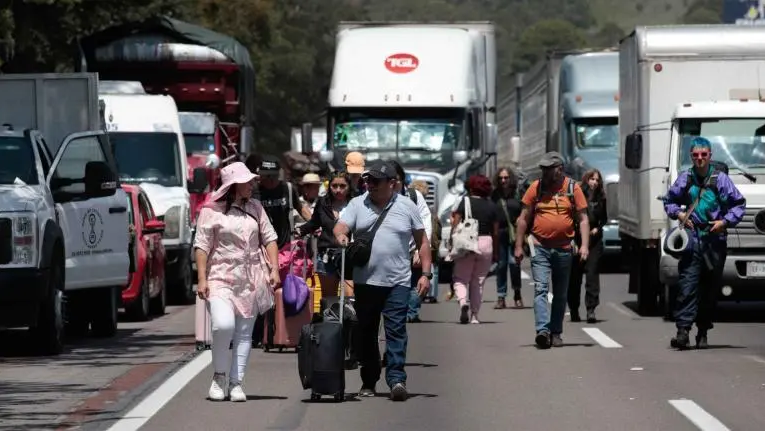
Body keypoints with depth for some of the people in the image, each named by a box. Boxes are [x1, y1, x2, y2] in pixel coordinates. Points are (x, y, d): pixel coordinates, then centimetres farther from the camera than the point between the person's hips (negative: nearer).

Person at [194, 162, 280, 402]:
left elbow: (269, 238, 14)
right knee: (223, 324, -21)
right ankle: (219, 376, -2)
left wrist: (274, 269, 3)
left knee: (244, 332, 2)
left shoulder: (255, 208, 12)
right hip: (221, 277, -4)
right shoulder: (212, 211, -2)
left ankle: (236, 383, 7)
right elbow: (202, 246, -4)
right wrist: (201, 279, -11)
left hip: (251, 280, 4)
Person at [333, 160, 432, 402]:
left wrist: (426, 274, 1)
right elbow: (340, 226, -5)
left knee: (396, 330, -10)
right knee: (366, 332, 9)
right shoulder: (357, 204, 7)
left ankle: (396, 379, -14)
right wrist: (340, 235, -31)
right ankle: (368, 381, 18)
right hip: (365, 280, 2)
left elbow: (422, 241, 9)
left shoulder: (407, 207, 5)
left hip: (397, 282, -2)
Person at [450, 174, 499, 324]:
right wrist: (496, 252, 14)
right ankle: (474, 315, 10)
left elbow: (456, 224, -7)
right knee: (478, 282, 11)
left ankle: (463, 302, -24)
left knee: (461, 278, 5)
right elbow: (495, 232, 7)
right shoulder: (492, 206, 6)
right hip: (486, 243, 3)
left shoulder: (464, 202, -2)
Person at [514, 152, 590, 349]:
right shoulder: (536, 188, 2)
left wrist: (584, 245, -10)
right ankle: (543, 330, -24)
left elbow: (583, 219, 2)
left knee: (560, 294, 10)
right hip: (540, 248, -1)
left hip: (564, 249, 1)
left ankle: (556, 333, 19)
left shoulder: (573, 188, 1)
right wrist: (518, 246, 4)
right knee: (540, 289, -14)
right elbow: (524, 218, 7)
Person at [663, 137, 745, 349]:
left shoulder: (721, 179, 3)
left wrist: (725, 222, -6)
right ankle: (683, 331, -17)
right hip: (692, 237, 0)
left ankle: (703, 332, 15)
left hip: (715, 239, 0)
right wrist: (678, 214, 2)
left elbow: (739, 204, 7)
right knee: (687, 286, -11)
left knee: (711, 288, 6)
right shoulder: (685, 179, 7)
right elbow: (669, 201, 21)